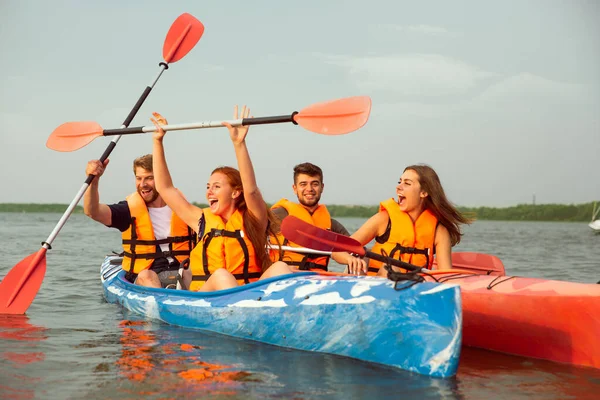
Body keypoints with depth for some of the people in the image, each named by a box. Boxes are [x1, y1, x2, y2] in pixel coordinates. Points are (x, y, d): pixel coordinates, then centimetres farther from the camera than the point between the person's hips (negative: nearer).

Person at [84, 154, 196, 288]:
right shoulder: (130, 209, 6)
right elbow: (92, 211, -11)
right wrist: (93, 181, -28)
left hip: (183, 273, 2)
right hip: (143, 279, -1)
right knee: (146, 275, -36)